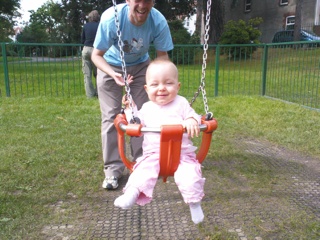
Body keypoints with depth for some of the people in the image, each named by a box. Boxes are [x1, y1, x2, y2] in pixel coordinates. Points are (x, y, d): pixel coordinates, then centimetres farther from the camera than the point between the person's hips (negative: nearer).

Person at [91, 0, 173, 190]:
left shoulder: (159, 22, -28)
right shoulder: (111, 18, -33)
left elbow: (163, 55, -15)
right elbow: (97, 55, -24)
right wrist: (113, 74, -43)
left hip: (140, 66, 2)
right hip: (110, 66, -2)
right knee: (111, 116, -6)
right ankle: (113, 168, 3)